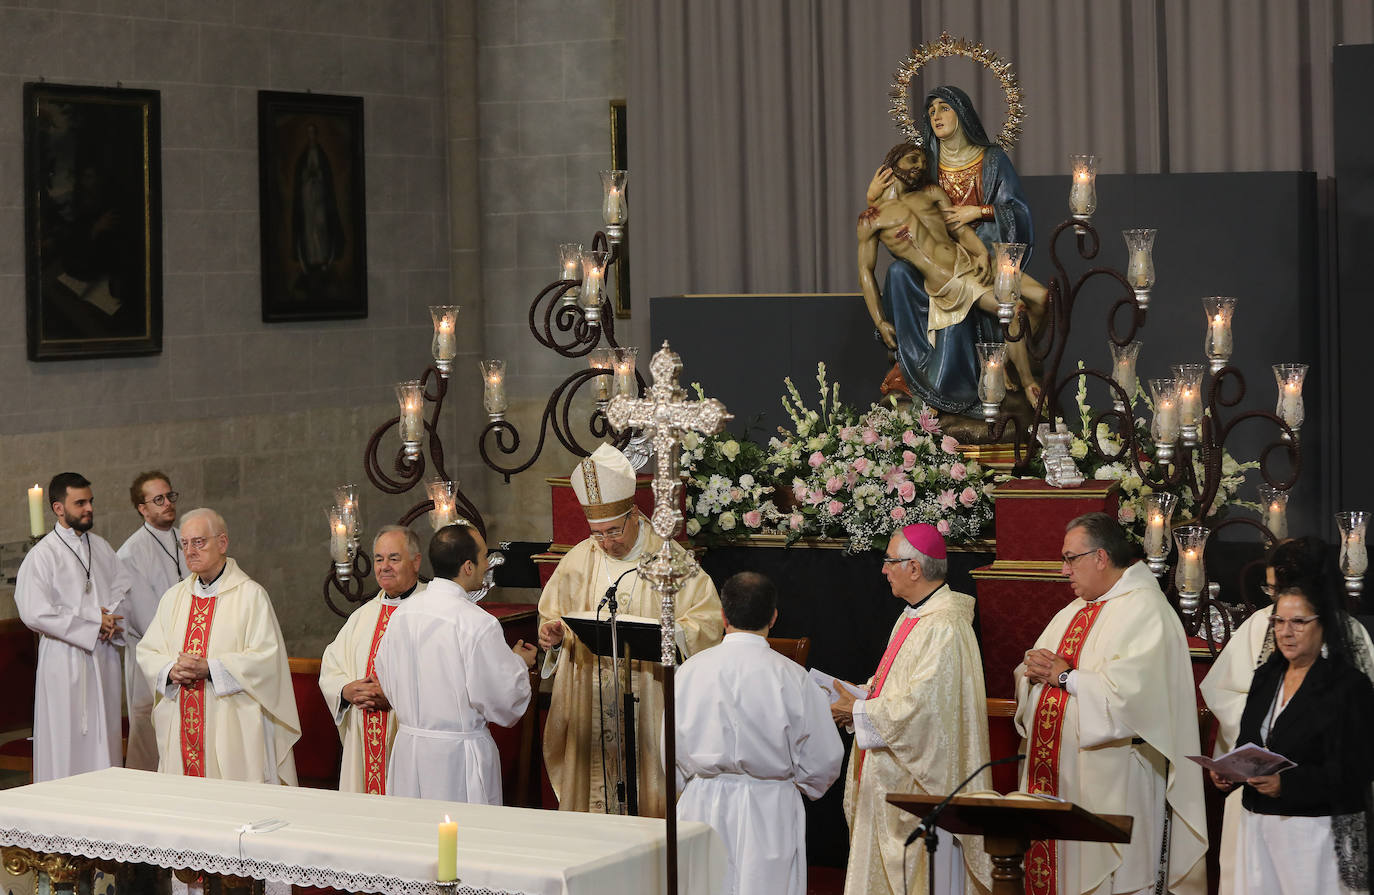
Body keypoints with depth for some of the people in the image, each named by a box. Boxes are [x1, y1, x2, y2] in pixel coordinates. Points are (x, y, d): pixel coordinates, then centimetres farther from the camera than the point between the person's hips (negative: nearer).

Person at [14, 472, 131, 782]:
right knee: (67, 738, -4)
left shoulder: (100, 547, 11)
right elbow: (35, 613, -16)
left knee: (104, 732, 7)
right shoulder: (42, 555, -8)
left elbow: (123, 589, 16)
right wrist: (93, 623, -14)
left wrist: (112, 620, -6)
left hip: (104, 655, 6)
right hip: (65, 658, -6)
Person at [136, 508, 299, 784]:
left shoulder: (250, 595, -2)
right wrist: (172, 671, -9)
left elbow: (266, 656, -11)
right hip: (180, 727, 5)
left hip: (230, 727, -5)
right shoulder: (174, 597, 15)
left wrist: (209, 668, -18)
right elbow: (147, 652, 13)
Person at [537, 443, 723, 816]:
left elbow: (708, 621, -7)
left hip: (650, 705, -3)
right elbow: (552, 615, 17)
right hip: (589, 704, 3)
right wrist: (553, 634, -6)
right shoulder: (579, 560, 9)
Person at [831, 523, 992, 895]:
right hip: (894, 780, 10)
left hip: (923, 779, -10)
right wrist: (855, 695, 3)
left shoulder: (944, 628, -21)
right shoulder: (913, 617, 12)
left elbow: (922, 706, -26)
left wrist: (858, 713, -16)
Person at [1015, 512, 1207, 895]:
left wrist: (1065, 676, -12)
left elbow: (1127, 691, -24)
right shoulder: (1075, 611, 18)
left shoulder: (1144, 609, -11)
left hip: (1110, 778, -8)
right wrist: (1035, 668, -2)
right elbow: (1028, 676, 22)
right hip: (1056, 773, 8)